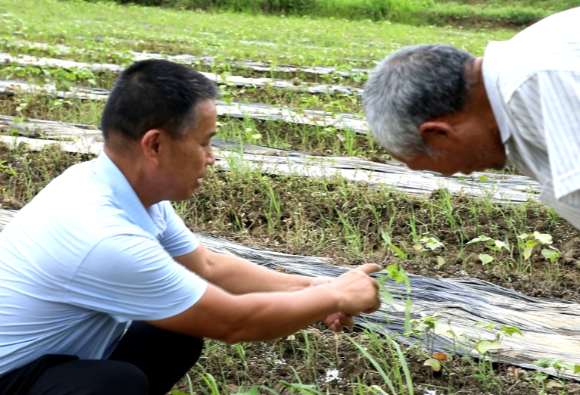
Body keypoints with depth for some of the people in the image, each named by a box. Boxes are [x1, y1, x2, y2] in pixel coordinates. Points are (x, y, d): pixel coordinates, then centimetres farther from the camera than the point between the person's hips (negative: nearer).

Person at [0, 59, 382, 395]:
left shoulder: (132, 187, -8)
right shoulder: (105, 238, -34)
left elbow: (210, 266, 5)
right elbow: (234, 322, -23)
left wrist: (312, 288, 0)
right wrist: (336, 297, -11)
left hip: (60, 351, 8)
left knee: (180, 337, 3)